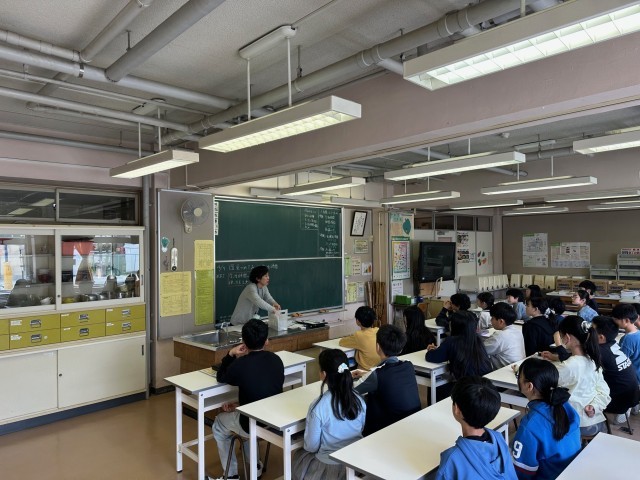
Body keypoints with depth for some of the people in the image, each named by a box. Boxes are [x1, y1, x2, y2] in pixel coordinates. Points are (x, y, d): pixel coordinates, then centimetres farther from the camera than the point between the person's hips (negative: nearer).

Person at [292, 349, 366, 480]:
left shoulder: (319, 406, -25)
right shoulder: (359, 400, -11)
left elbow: (312, 446, -12)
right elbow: (363, 433, 4)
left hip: (329, 469, -4)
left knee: (298, 456, 27)